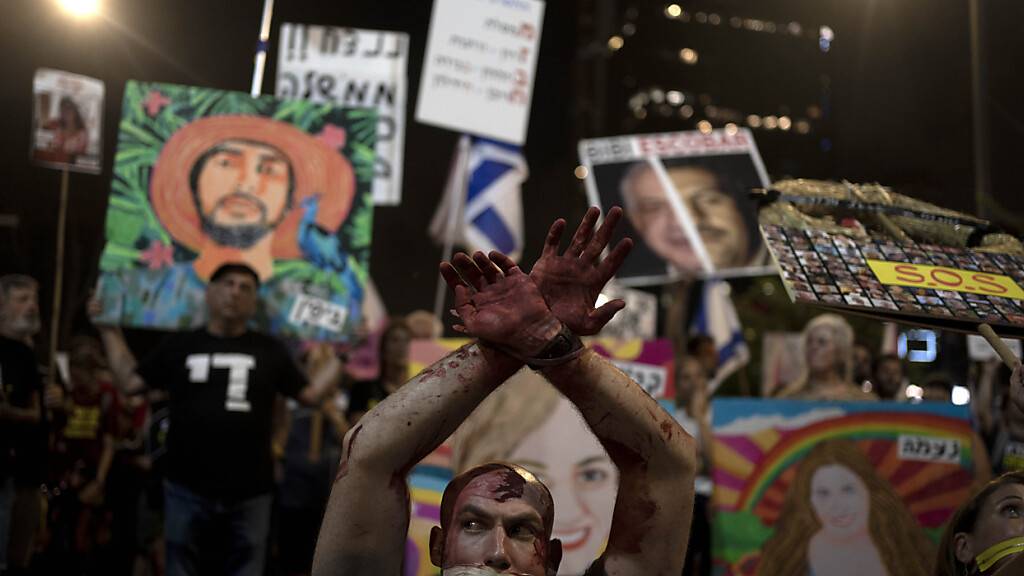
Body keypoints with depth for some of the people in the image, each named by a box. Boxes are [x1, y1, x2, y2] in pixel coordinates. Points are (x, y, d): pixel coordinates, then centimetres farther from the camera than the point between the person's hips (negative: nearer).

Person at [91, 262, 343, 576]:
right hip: (187, 490, 0)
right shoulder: (179, 345, 6)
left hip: (250, 494, 0)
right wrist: (109, 330, 9)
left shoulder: (270, 350, 6)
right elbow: (129, 382, 10)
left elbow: (312, 394, 10)